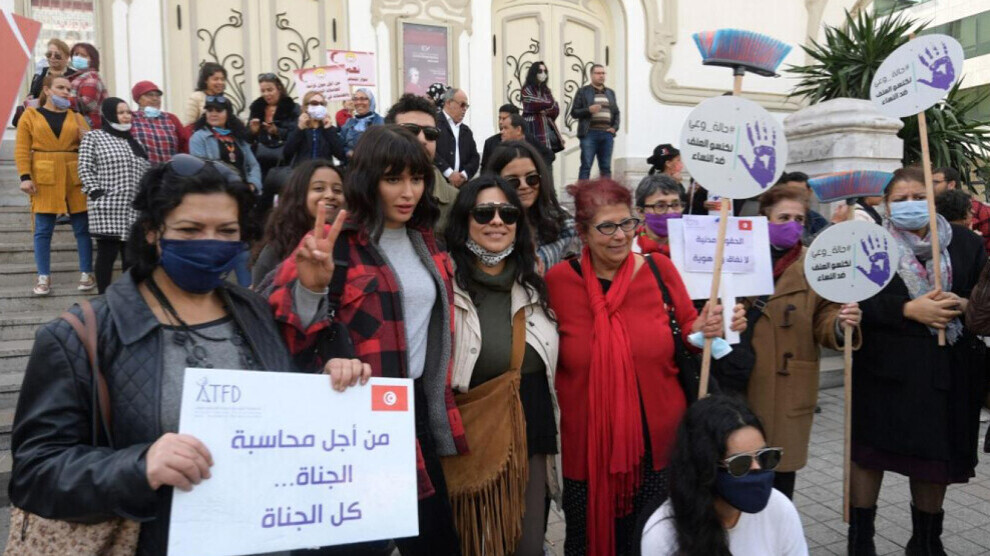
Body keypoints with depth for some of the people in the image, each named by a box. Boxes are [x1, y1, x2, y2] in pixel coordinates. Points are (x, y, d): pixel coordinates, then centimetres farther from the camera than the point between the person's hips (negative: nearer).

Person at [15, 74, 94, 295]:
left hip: (74, 179, 2)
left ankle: (86, 274, 12)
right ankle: (43, 278, 8)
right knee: (43, 230, 1)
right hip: (44, 180, -2)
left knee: (82, 228, 3)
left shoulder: (76, 117, 13)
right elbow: (21, 149, 1)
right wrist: (25, 177, -10)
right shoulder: (30, 115, 7)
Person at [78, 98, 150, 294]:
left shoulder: (134, 141, 20)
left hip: (135, 210, 5)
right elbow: (85, 169, -3)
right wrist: (96, 193, -12)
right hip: (107, 208, -5)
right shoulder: (93, 137, 4)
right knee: (107, 254, -4)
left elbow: (145, 172, 19)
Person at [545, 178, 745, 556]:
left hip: (659, 443, 1)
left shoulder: (659, 269, -3)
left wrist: (702, 331, -12)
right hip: (587, 449, -1)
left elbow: (687, 330, 6)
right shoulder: (558, 280, -6)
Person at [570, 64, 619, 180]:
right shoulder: (583, 91, 5)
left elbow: (616, 113, 22)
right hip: (590, 134, -4)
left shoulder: (610, 93, 19)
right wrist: (589, 110, -15)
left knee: (606, 167, 6)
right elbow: (574, 112, 1)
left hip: (607, 134, 4)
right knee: (586, 166, -7)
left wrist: (615, 127, 5)